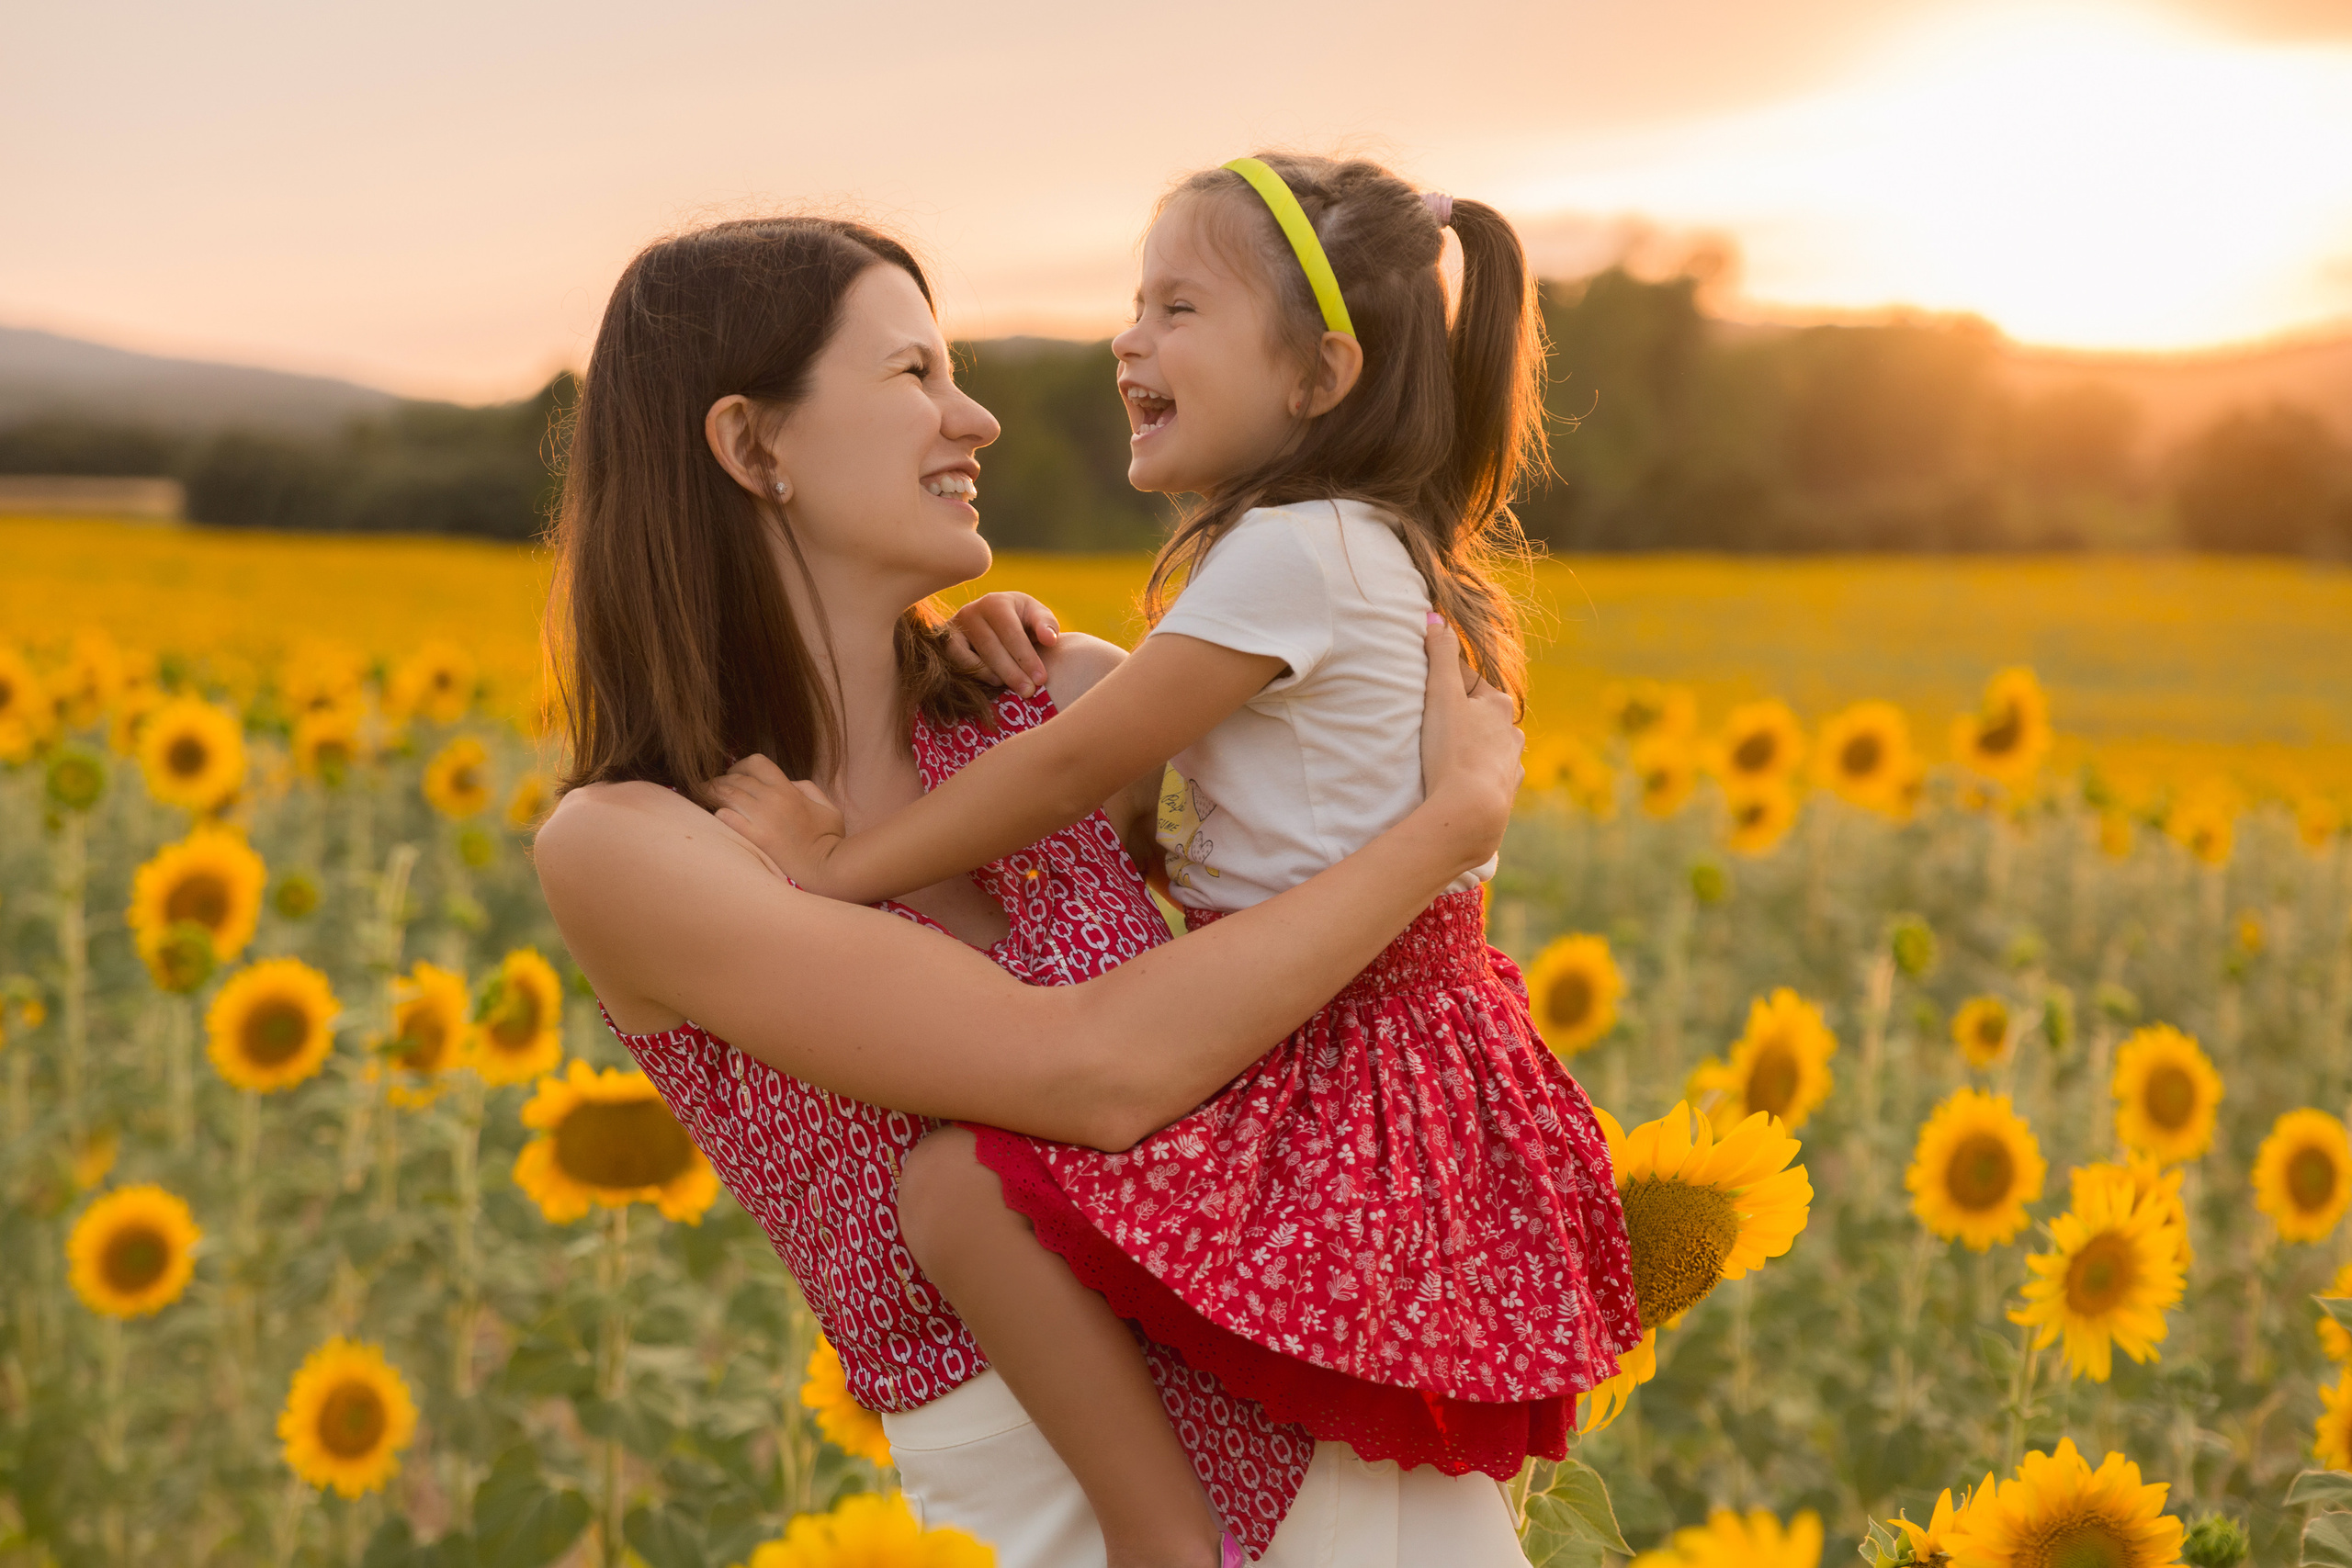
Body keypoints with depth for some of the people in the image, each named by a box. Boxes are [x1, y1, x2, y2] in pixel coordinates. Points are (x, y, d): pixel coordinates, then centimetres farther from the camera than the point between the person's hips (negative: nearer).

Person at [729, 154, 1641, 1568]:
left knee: (958, 1186, -25)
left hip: (1330, 1053, -11)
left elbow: (1072, 770, -16)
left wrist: (844, 867, -8)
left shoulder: (1295, 552, -18)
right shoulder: (1374, 545, 12)